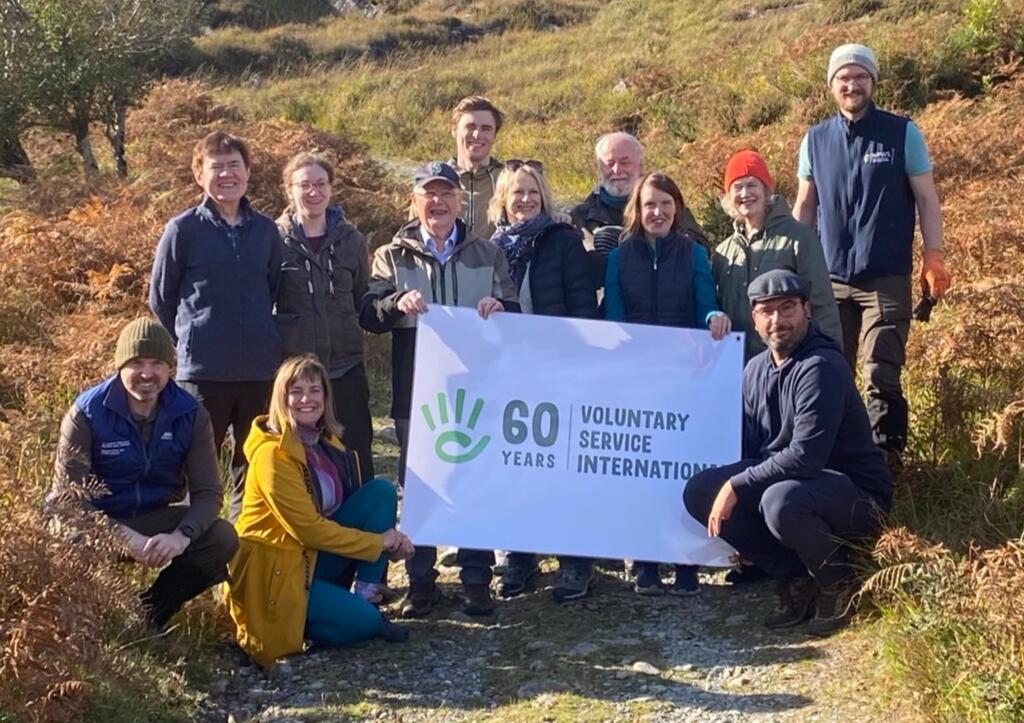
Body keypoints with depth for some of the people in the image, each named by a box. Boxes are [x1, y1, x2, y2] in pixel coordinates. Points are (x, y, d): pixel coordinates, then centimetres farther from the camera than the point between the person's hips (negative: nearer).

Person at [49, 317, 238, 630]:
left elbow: (208, 492, -8)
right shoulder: (87, 413, -13)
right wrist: (125, 537, -31)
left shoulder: (190, 414, -6)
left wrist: (181, 536, -31)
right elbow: (67, 495, -16)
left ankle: (149, 616, -2)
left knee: (222, 539, -23)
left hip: (157, 519, 3)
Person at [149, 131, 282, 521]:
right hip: (202, 371, -3)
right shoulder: (184, 229, -4)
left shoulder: (265, 229, 6)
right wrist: (192, 342, 7)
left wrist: (260, 339, 13)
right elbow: (160, 298, 4)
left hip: (261, 369, 3)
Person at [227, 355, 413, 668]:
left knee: (381, 491, -6)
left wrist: (391, 537, -10)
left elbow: (360, 505, 11)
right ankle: (287, 621, 2)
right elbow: (308, 528, -22)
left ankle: (365, 599, -3)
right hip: (275, 571, -8)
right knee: (362, 622, -26)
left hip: (315, 557, 8)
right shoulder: (273, 454, -20)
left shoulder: (327, 442, 6)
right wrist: (379, 542, -16)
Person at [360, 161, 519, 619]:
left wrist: (499, 306, -13)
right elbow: (367, 315, -2)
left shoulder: (487, 254, 11)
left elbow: (515, 312, 10)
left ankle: (477, 580, 14)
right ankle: (420, 581, 16)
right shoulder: (392, 256, 8)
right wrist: (397, 303, -23)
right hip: (416, 391, 0)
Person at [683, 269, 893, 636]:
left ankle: (838, 584, -7)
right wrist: (729, 484, -6)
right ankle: (795, 578, 2)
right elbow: (749, 446, 10)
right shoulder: (756, 369, 5)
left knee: (780, 502, -38)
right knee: (699, 491, -6)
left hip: (855, 493, -8)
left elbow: (805, 456, -28)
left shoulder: (821, 367, -21)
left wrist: (737, 486, -24)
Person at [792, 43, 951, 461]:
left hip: (886, 278, -3)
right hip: (829, 278, 3)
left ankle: (885, 456, 2)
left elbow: (926, 199, 1)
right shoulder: (816, 140, 8)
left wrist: (933, 257, -9)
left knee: (882, 375, -7)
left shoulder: (903, 133, 1)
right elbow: (804, 207, 13)